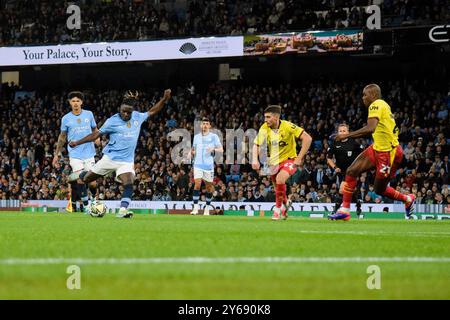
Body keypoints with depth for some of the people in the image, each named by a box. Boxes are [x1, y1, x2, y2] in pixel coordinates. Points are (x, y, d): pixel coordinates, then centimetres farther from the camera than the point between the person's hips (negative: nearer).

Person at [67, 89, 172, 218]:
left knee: (128, 184, -22)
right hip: (110, 158, -2)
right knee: (86, 179, 9)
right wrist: (77, 142, -9)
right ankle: (81, 174, 43)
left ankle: (123, 210, -26)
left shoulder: (137, 117, 3)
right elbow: (96, 134, -4)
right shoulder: (112, 121, -8)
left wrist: (164, 99, 8)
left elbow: (152, 111, 19)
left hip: (127, 161, 2)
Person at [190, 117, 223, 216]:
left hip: (209, 165, -1)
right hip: (198, 164, 1)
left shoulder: (214, 136, 3)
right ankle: (195, 208, -15)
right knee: (197, 184, -14)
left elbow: (221, 149, 1)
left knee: (209, 187, 6)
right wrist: (192, 152, 2)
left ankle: (207, 208, 18)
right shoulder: (196, 137, 12)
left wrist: (213, 149, -18)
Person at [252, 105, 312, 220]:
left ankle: (278, 208, -12)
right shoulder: (264, 128, -7)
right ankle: (285, 204, 46)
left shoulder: (288, 126, -20)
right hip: (273, 162, 5)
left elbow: (307, 138, -19)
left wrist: (299, 158, -18)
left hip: (289, 160, -5)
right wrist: (255, 159, -12)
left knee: (280, 179, -31)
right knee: (278, 189, 11)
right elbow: (256, 145, 7)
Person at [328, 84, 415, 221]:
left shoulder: (376, 105, -16)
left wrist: (347, 135, -29)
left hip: (388, 152, -10)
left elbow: (371, 128, -32)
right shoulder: (383, 105, 13)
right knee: (351, 171, -2)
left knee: (379, 189, 3)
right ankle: (344, 209, -1)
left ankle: (407, 199, 28)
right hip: (376, 148, 10)